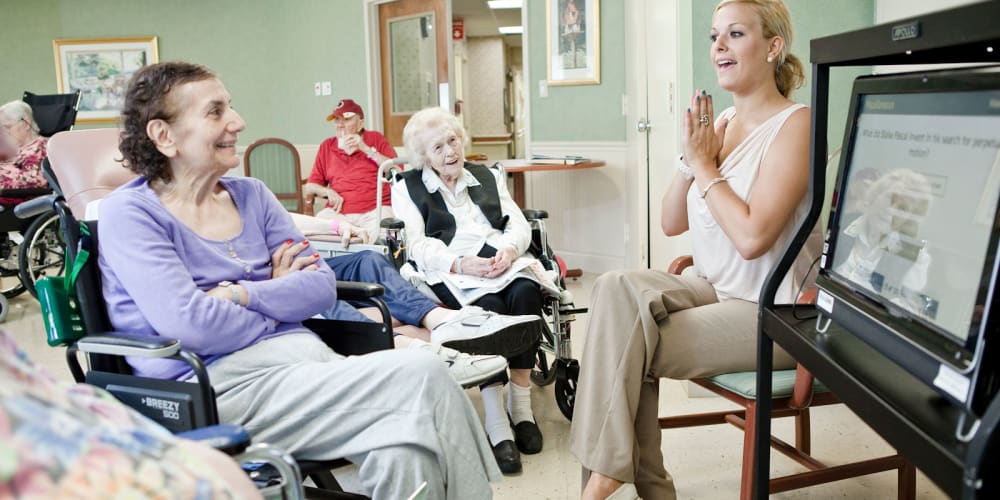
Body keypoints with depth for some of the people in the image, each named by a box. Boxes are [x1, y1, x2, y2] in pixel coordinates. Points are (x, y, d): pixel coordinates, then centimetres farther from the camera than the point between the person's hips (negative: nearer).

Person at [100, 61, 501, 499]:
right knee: (419, 377, -25)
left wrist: (242, 295, -8)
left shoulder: (250, 195, 15)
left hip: (302, 355, 6)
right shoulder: (129, 213, -2)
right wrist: (278, 300, 0)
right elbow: (190, 324, -15)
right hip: (222, 385, -5)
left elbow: (322, 285, 8)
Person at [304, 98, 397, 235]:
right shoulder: (326, 146, 17)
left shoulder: (376, 139, 11)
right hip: (338, 211, 3)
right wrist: (328, 191, -3)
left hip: (374, 210, -3)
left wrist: (367, 149, -6)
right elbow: (309, 187, 18)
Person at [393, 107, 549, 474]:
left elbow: (519, 225, 15)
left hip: (500, 261, 4)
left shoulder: (487, 178, 27)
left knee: (526, 292, -32)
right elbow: (417, 245, 0)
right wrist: (461, 264, -17)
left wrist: (508, 250, -9)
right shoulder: (408, 187, 15)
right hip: (449, 272, -3)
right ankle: (496, 426, -34)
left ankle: (521, 407, -24)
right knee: (488, 306, -35)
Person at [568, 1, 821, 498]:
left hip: (768, 311, -7)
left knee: (627, 347, -20)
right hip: (712, 289, 7)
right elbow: (671, 223, 10)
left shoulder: (795, 124, -12)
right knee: (618, 287, -19)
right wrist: (691, 156, -4)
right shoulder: (720, 123, 10)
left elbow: (752, 237, -22)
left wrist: (705, 164, -12)